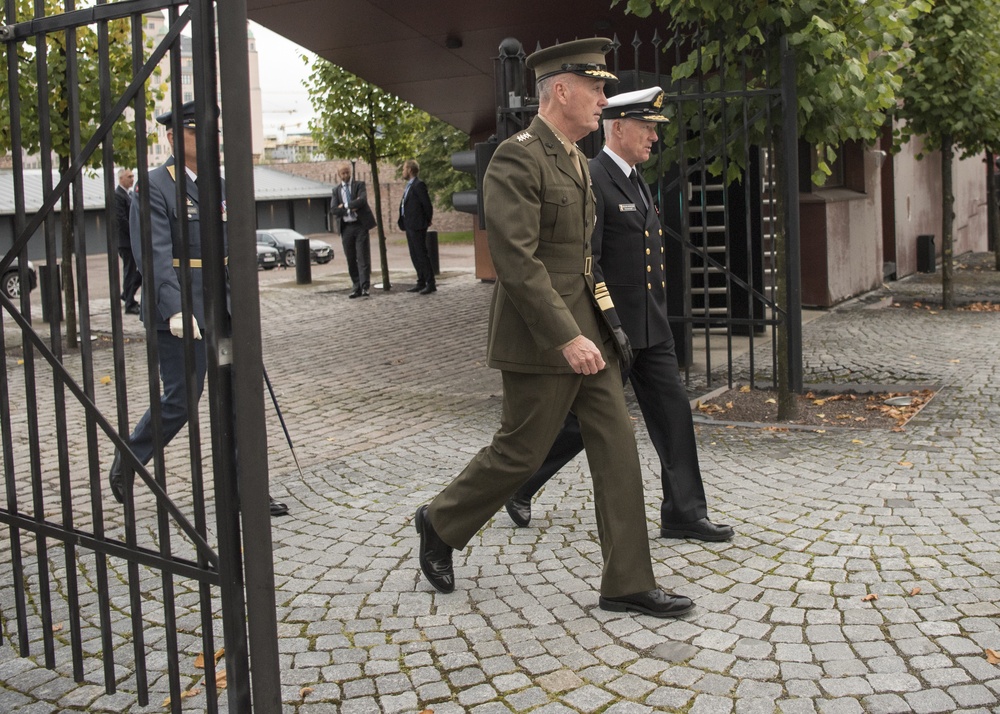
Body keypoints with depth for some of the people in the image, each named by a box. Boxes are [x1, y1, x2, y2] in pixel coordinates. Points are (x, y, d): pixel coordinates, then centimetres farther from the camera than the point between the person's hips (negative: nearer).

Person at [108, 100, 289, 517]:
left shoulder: (219, 186, 13)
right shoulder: (155, 187, -9)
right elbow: (155, 254, -20)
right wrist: (176, 310, -31)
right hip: (179, 311, -7)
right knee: (181, 398, 1)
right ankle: (127, 462, 26)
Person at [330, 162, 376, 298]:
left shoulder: (359, 185, 5)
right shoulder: (336, 190, 12)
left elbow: (362, 200, -14)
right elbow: (334, 210, -1)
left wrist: (345, 206, -9)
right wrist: (351, 207, -11)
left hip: (360, 225, -3)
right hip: (346, 227, 3)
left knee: (363, 257, -6)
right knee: (351, 259, 5)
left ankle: (364, 287, -6)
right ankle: (356, 288, 10)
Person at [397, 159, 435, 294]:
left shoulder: (419, 185, -12)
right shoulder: (409, 186, 16)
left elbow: (427, 204, -15)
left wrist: (427, 221, -4)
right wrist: (403, 222, 13)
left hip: (417, 226, -9)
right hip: (409, 226, 9)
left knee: (422, 255, -7)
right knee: (415, 256, 11)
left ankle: (430, 284, -4)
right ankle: (421, 283, 17)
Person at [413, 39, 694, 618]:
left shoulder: (577, 161, 15)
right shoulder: (517, 159, -15)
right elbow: (517, 261, -22)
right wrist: (567, 338, -24)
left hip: (588, 329, 9)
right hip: (542, 340, -9)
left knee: (617, 450, 5)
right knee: (520, 452, 2)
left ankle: (627, 584, 11)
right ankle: (441, 525, 28)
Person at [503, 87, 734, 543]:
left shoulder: (634, 181, 16)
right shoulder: (590, 180, -15)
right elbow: (583, 261, -21)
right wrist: (610, 325, -25)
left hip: (650, 327, 9)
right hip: (609, 328, -9)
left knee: (672, 413, 5)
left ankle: (684, 514, 11)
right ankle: (518, 484, 23)